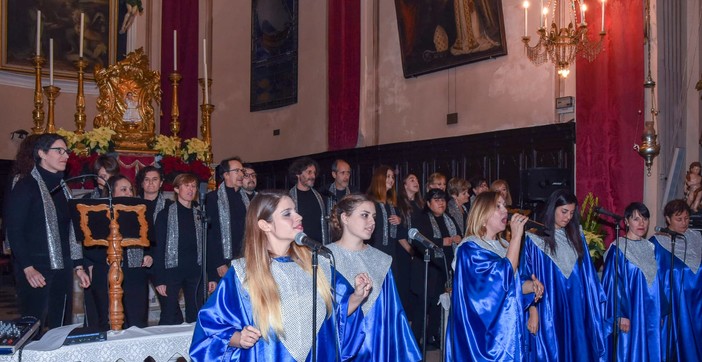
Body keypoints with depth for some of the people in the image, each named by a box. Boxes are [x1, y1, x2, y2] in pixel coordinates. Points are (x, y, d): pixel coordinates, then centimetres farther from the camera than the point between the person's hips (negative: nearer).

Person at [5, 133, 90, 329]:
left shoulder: (62, 188, 16)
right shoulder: (26, 187, -5)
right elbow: (14, 231, -11)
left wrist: (78, 267, 13)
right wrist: (28, 268, -18)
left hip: (62, 269, 6)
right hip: (36, 271, -6)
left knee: (60, 327, 8)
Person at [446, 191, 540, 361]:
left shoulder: (503, 245, 11)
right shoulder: (470, 248, -15)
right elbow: (504, 276, -25)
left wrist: (530, 285, -5)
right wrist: (516, 236, -22)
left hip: (507, 327, 8)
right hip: (483, 330, -8)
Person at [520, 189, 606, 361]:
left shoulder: (576, 236, 8)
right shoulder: (535, 239, -7)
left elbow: (588, 273, 11)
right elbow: (527, 278, -8)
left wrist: (596, 299, 8)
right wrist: (532, 310, -13)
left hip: (576, 308, 5)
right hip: (548, 310, -4)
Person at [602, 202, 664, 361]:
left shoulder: (651, 248, 10)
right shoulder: (618, 248, -8)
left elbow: (657, 282, 14)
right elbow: (613, 284, -12)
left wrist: (660, 312, 11)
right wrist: (621, 315, -17)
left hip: (651, 314, 6)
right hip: (629, 313, -6)